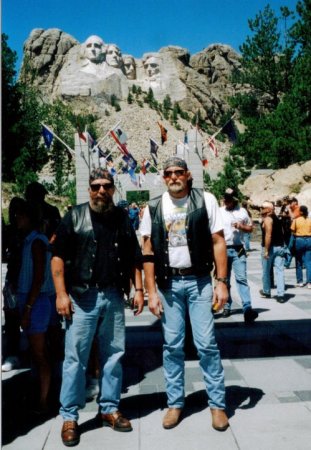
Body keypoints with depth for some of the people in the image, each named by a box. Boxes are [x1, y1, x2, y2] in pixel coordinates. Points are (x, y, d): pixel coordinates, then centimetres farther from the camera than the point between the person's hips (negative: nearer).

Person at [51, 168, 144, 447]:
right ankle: (69, 417, 13)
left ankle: (109, 409, 26)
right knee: (76, 356, 0)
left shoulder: (122, 218, 10)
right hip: (82, 296, -3)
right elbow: (58, 257, -4)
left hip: (114, 296, 4)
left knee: (113, 354, 10)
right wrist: (61, 293, -10)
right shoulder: (75, 216, 0)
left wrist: (138, 289, 4)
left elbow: (134, 258, 12)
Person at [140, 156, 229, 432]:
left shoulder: (205, 200, -1)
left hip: (199, 281, -2)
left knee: (207, 344, 1)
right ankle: (175, 402, 24)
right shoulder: (153, 208, 4)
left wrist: (222, 282, -7)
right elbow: (148, 252, 4)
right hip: (168, 283, 2)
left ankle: (217, 403, 17)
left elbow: (218, 242, -1)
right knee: (172, 345, 9)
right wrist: (151, 292, -1)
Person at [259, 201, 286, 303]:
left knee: (266, 271, 10)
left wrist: (266, 250, -22)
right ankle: (280, 295, -5)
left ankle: (266, 292, 23)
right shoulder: (277, 218, 15)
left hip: (270, 247, -7)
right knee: (279, 271, 1)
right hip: (280, 247, 7)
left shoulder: (267, 219, -12)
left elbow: (268, 235, -21)